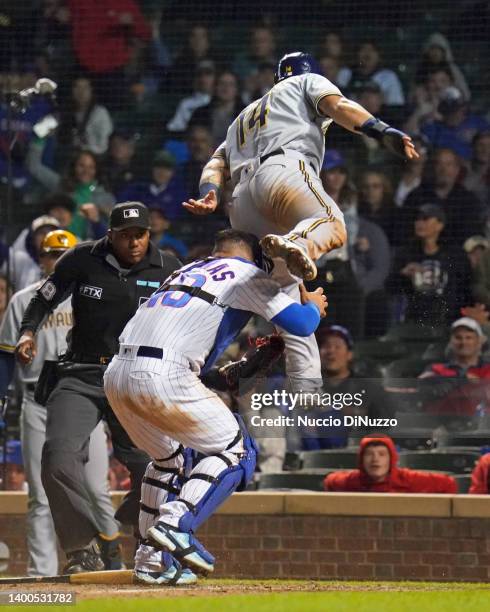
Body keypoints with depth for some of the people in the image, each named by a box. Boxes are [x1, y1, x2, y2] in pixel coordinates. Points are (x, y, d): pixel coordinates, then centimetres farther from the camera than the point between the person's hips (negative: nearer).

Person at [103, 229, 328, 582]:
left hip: (116, 375, 7)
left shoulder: (186, 271, 31)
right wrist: (314, 305, 26)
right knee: (237, 450, 7)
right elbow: (301, 323, 3)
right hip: (162, 376, -7)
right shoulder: (247, 274, 11)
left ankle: (150, 559, 20)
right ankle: (176, 522, -14)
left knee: (167, 457, 28)